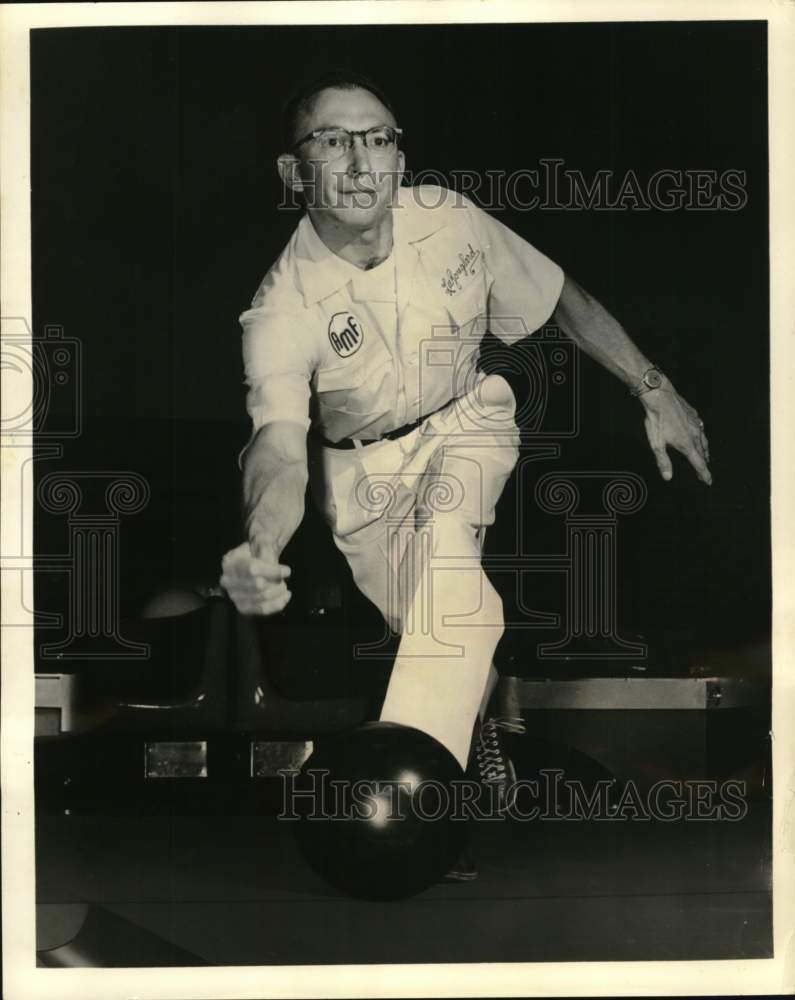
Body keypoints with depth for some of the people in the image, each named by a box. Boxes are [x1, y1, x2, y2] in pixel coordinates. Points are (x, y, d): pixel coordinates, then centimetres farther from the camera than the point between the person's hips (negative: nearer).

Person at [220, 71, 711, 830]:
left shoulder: (450, 220, -18)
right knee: (446, 626, -3)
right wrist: (260, 546, -60)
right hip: (363, 468, 0)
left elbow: (566, 301, -2)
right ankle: (483, 708, 34)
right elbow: (279, 445, -39)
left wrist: (654, 391, -3)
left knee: (446, 545, -29)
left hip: (466, 422, 0)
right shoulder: (282, 307, -26)